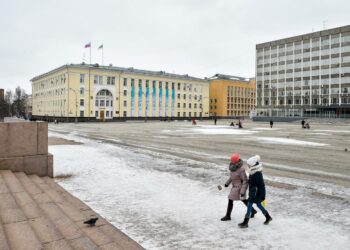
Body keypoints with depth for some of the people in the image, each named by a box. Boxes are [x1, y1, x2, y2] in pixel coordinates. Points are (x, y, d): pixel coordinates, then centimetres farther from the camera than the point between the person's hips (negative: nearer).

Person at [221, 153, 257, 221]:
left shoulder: (241, 170, -28)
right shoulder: (233, 167, -4)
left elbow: (245, 181, -23)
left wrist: (242, 192, -25)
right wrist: (227, 183, 17)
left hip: (238, 188, -8)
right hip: (235, 186, 8)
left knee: (230, 200, 1)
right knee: (243, 200, 23)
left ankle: (228, 216, 17)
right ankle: (253, 211, 41)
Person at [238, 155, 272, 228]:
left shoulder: (258, 174, -26)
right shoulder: (253, 172, 3)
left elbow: (261, 185, -23)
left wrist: (262, 196, -19)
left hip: (256, 193, -10)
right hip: (253, 192, 10)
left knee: (249, 205, -5)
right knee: (258, 204, 21)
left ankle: (245, 223, 4)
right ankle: (268, 217, 38)